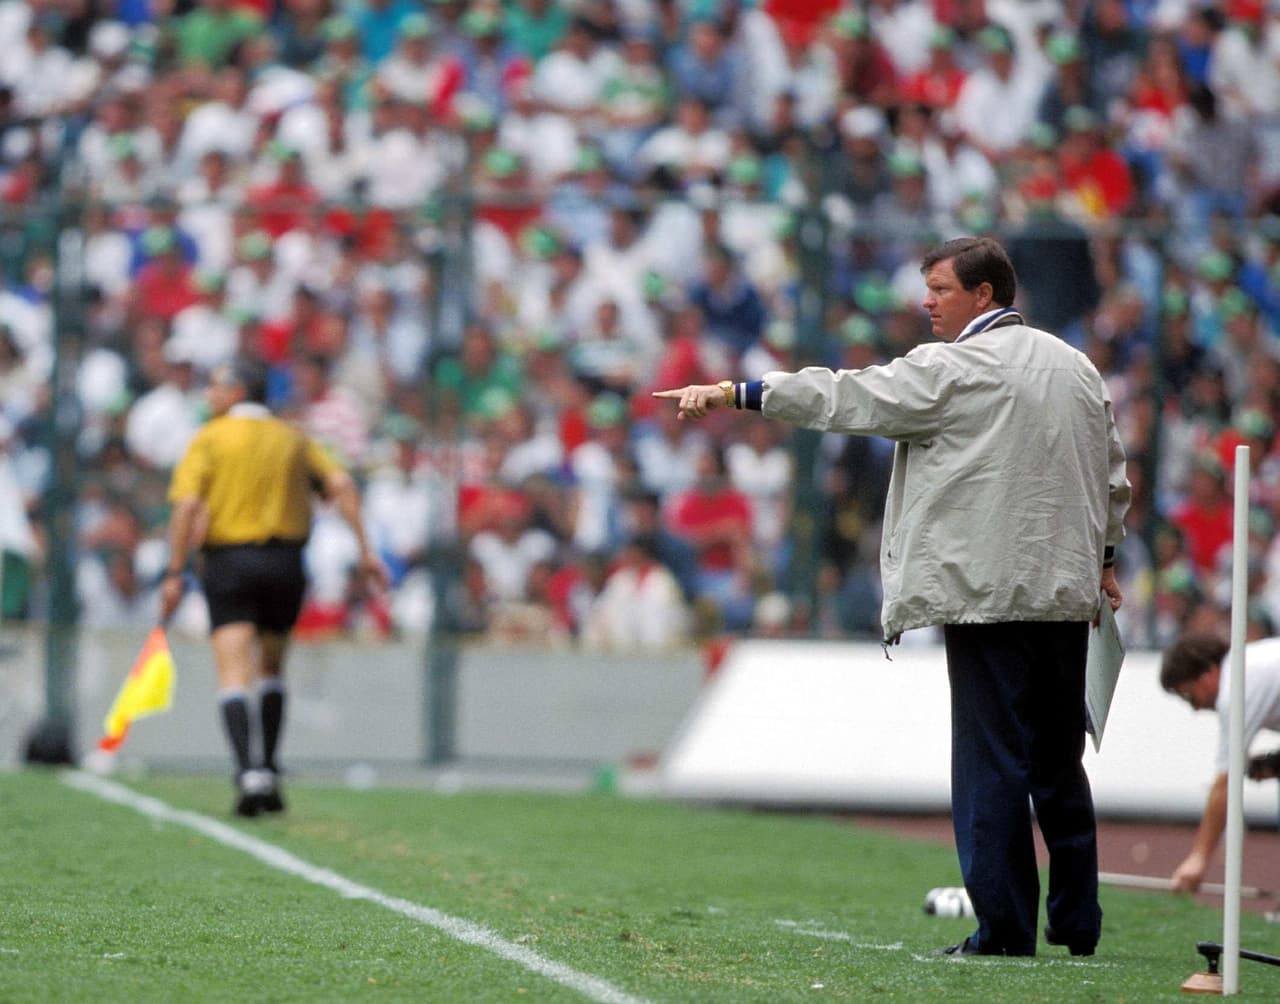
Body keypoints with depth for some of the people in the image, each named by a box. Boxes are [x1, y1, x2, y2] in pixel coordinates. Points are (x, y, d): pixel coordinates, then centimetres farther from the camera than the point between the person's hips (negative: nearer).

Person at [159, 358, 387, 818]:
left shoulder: (209, 439, 0)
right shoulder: (292, 439, 12)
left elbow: (187, 506, -11)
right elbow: (341, 485, 1)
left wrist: (175, 573, -10)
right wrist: (365, 550, -1)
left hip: (228, 562, -4)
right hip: (285, 560, 4)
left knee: (233, 674, -8)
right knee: (271, 668, 20)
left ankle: (248, 771, -26)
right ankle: (269, 774, 19)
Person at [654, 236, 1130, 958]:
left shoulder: (951, 370, -8)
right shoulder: (1078, 368, 13)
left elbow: (845, 398, -7)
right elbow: (1113, 476, 19)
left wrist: (735, 394, -2)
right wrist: (1100, 554, 31)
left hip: (990, 593, -7)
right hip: (1068, 593, 7)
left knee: (992, 762, -4)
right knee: (1059, 763, 13)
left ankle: (1005, 928, -5)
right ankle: (1078, 924, 16)